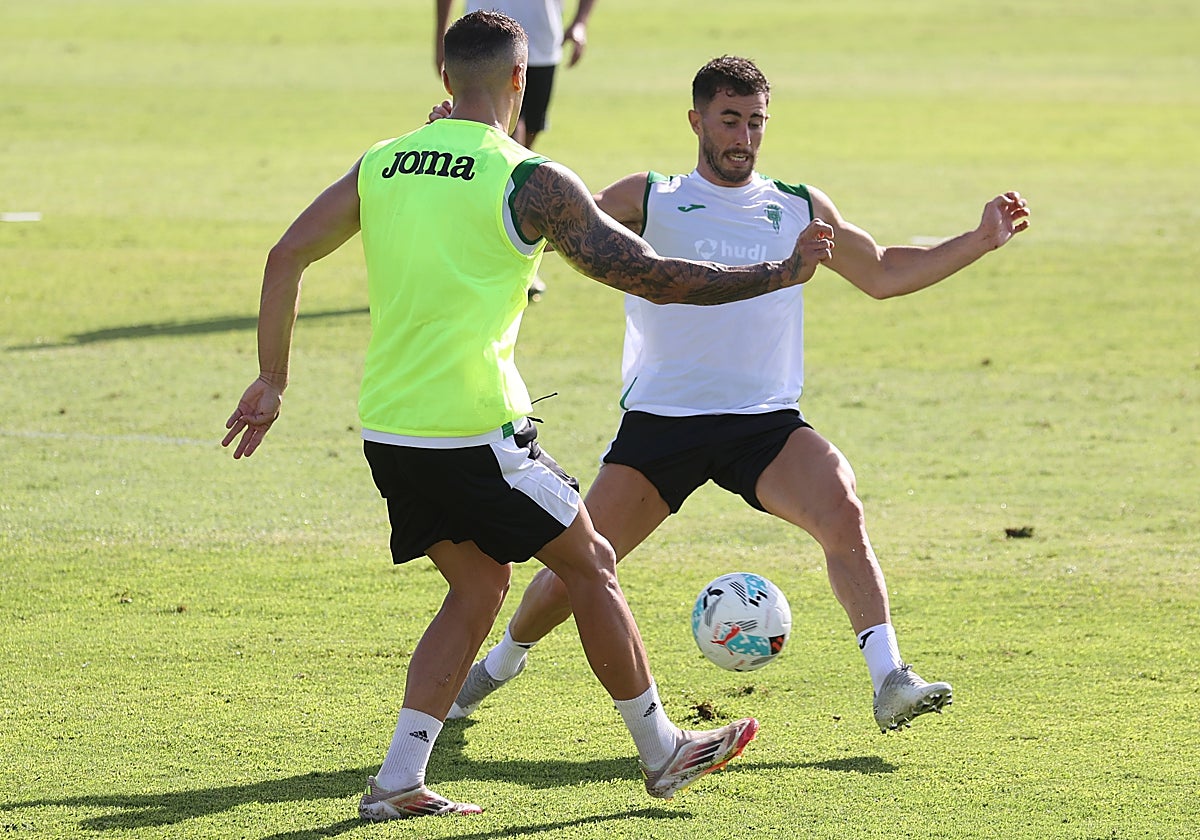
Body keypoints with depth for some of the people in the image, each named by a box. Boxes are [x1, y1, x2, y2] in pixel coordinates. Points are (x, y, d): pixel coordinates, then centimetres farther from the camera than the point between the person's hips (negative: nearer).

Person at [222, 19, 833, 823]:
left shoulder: (382, 163, 8)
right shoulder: (530, 180, -9)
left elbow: (286, 257, 9)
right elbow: (650, 276, -9)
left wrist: (272, 381, 17)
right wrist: (781, 275, -1)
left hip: (386, 427, 6)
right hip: (477, 428, -6)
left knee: (479, 587, 19)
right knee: (590, 564, 12)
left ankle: (398, 780, 10)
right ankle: (663, 753, 21)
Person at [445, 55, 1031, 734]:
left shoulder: (802, 210, 11)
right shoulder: (648, 201, 3)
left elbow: (883, 274, 21)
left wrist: (980, 242, 13)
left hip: (767, 423, 1)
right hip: (659, 422, -1)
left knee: (843, 510, -29)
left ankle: (890, 683, -31)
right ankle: (504, 659, 30)